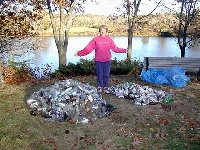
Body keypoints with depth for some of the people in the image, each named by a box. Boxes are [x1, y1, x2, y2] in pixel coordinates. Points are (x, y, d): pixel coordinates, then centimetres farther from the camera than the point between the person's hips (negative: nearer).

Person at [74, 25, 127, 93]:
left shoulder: (109, 39, 1)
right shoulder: (95, 39, -4)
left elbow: (115, 48, 6)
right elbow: (88, 48, -7)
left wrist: (124, 50, 5)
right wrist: (79, 53, -13)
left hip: (107, 60, 1)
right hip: (98, 60, -1)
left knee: (106, 74, 8)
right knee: (99, 74, 8)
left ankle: (106, 87, 23)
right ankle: (100, 86, 26)